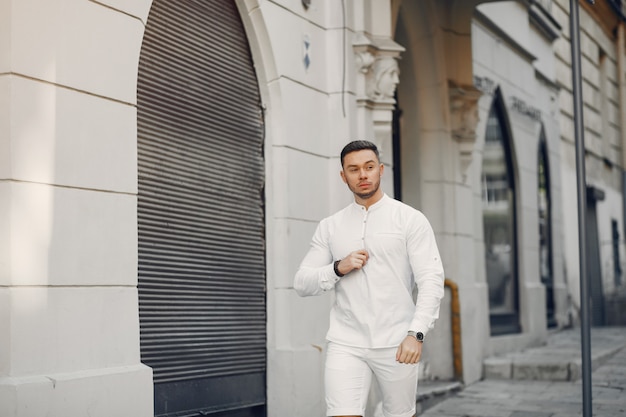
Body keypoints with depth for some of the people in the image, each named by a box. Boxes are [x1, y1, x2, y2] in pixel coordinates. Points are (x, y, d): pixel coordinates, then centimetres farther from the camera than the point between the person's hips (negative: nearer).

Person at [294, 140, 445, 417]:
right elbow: (301, 283, 9)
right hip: (345, 343, 2)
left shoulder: (410, 219, 0)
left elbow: (432, 280, -7)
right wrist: (338, 268, -10)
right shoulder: (329, 227, 10)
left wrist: (416, 334, -19)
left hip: (396, 343, -1)